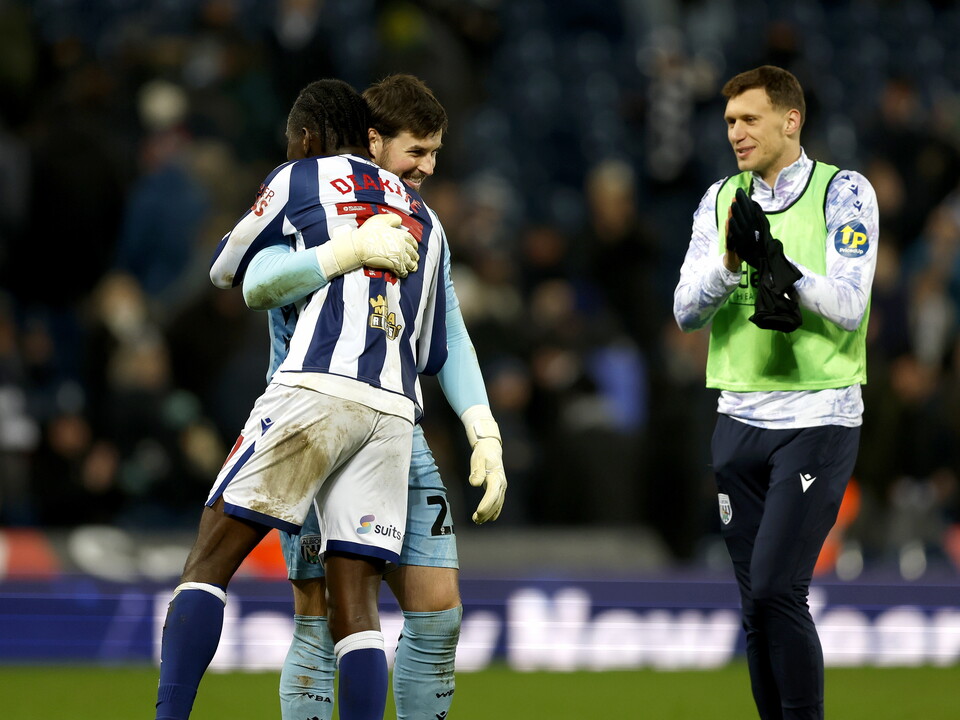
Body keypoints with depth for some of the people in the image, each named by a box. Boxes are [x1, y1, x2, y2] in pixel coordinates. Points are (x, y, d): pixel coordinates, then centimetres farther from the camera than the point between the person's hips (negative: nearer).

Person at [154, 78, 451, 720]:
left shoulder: (300, 179, 12)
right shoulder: (422, 218, 27)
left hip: (317, 389, -5)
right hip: (394, 410, 5)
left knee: (209, 563, -2)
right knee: (355, 603, 2)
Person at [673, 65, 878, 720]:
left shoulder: (844, 192, -3)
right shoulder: (722, 200, 11)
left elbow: (847, 307, -13)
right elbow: (687, 311, 2)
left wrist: (776, 261, -24)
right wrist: (732, 261, -16)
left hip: (818, 418, -5)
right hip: (740, 420, 5)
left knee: (776, 590, -15)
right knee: (757, 603, 5)